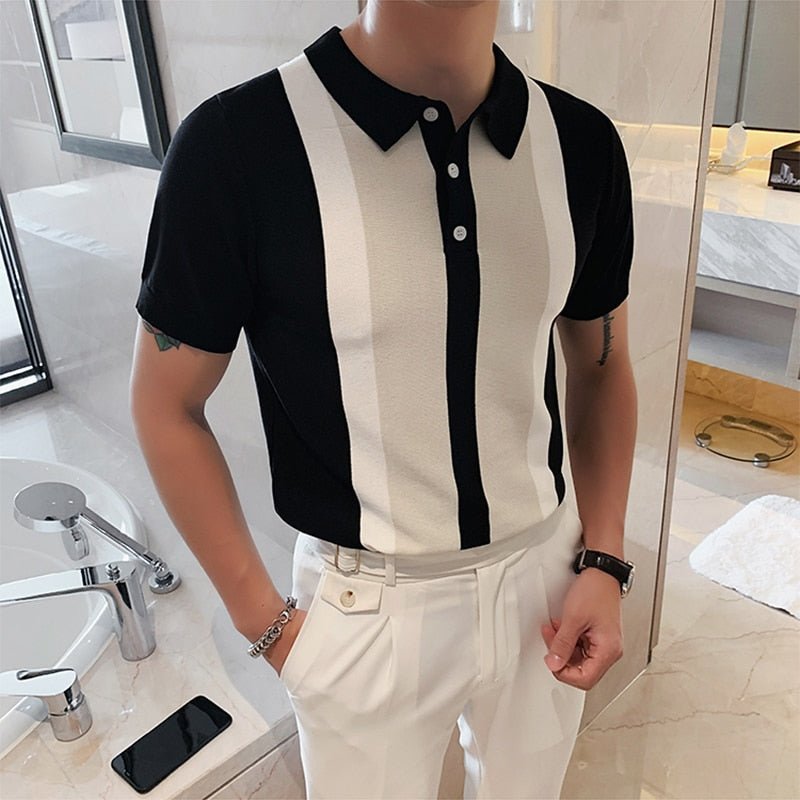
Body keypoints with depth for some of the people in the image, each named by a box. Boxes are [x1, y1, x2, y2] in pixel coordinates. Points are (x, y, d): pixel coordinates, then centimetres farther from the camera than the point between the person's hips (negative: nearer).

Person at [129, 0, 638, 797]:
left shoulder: (581, 140, -6)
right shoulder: (235, 142, -19)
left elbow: (601, 368, 6)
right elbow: (166, 408, -9)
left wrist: (603, 565, -1)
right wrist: (266, 624, -5)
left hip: (546, 570, 4)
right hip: (368, 604, -3)